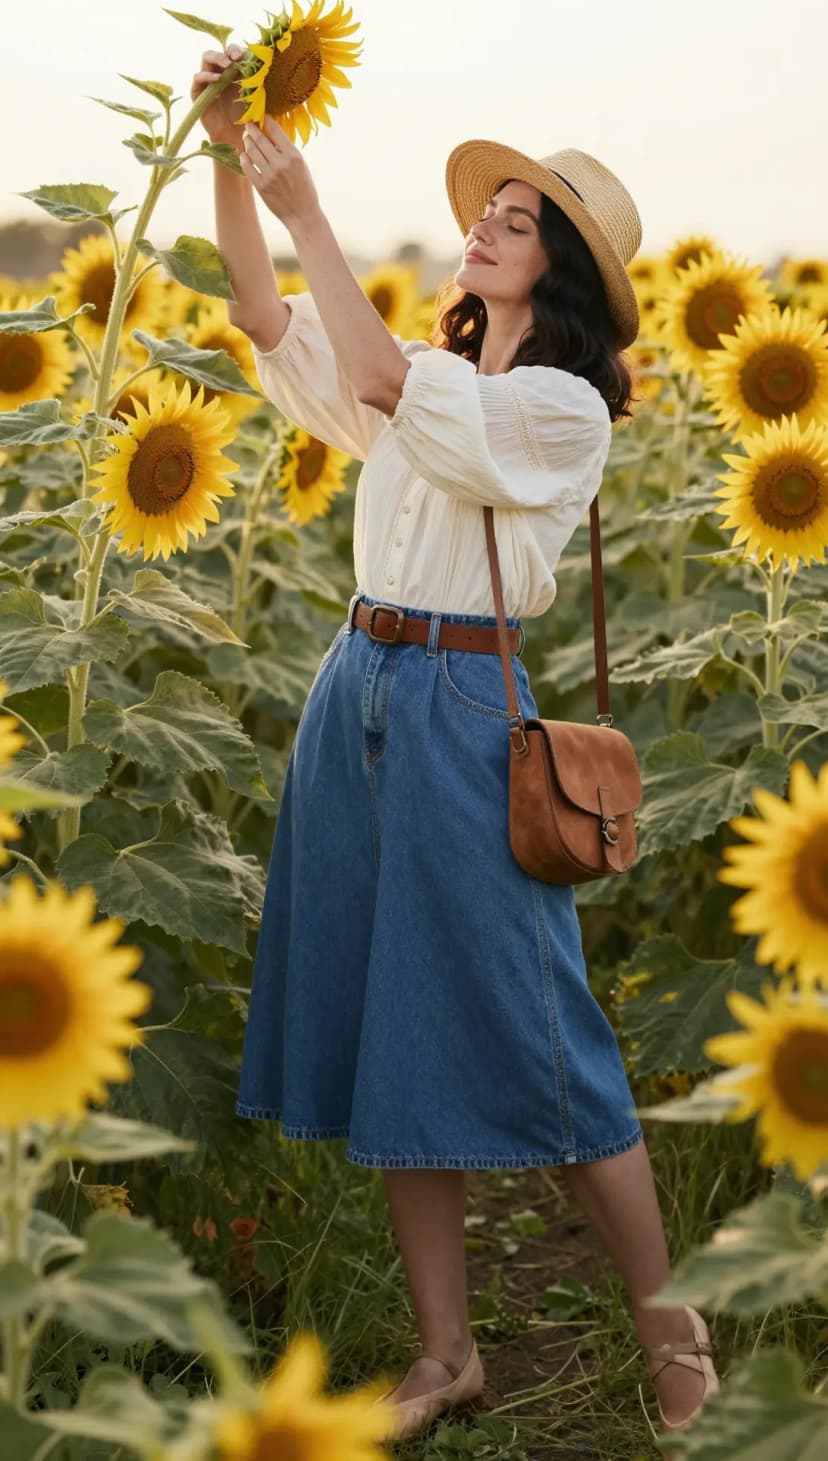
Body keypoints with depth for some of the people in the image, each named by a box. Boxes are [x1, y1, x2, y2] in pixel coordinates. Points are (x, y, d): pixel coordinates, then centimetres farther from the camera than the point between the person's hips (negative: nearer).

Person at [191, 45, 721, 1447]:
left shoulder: (566, 407, -7)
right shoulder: (433, 379, 15)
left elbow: (377, 382, -19)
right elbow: (271, 330, 11)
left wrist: (304, 209, -16)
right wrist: (232, 164, 0)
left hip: (460, 706, -7)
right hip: (355, 692, 7)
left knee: (523, 1027, -4)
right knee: (383, 1024, 7)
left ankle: (668, 1326, 12)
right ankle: (446, 1350, 15)